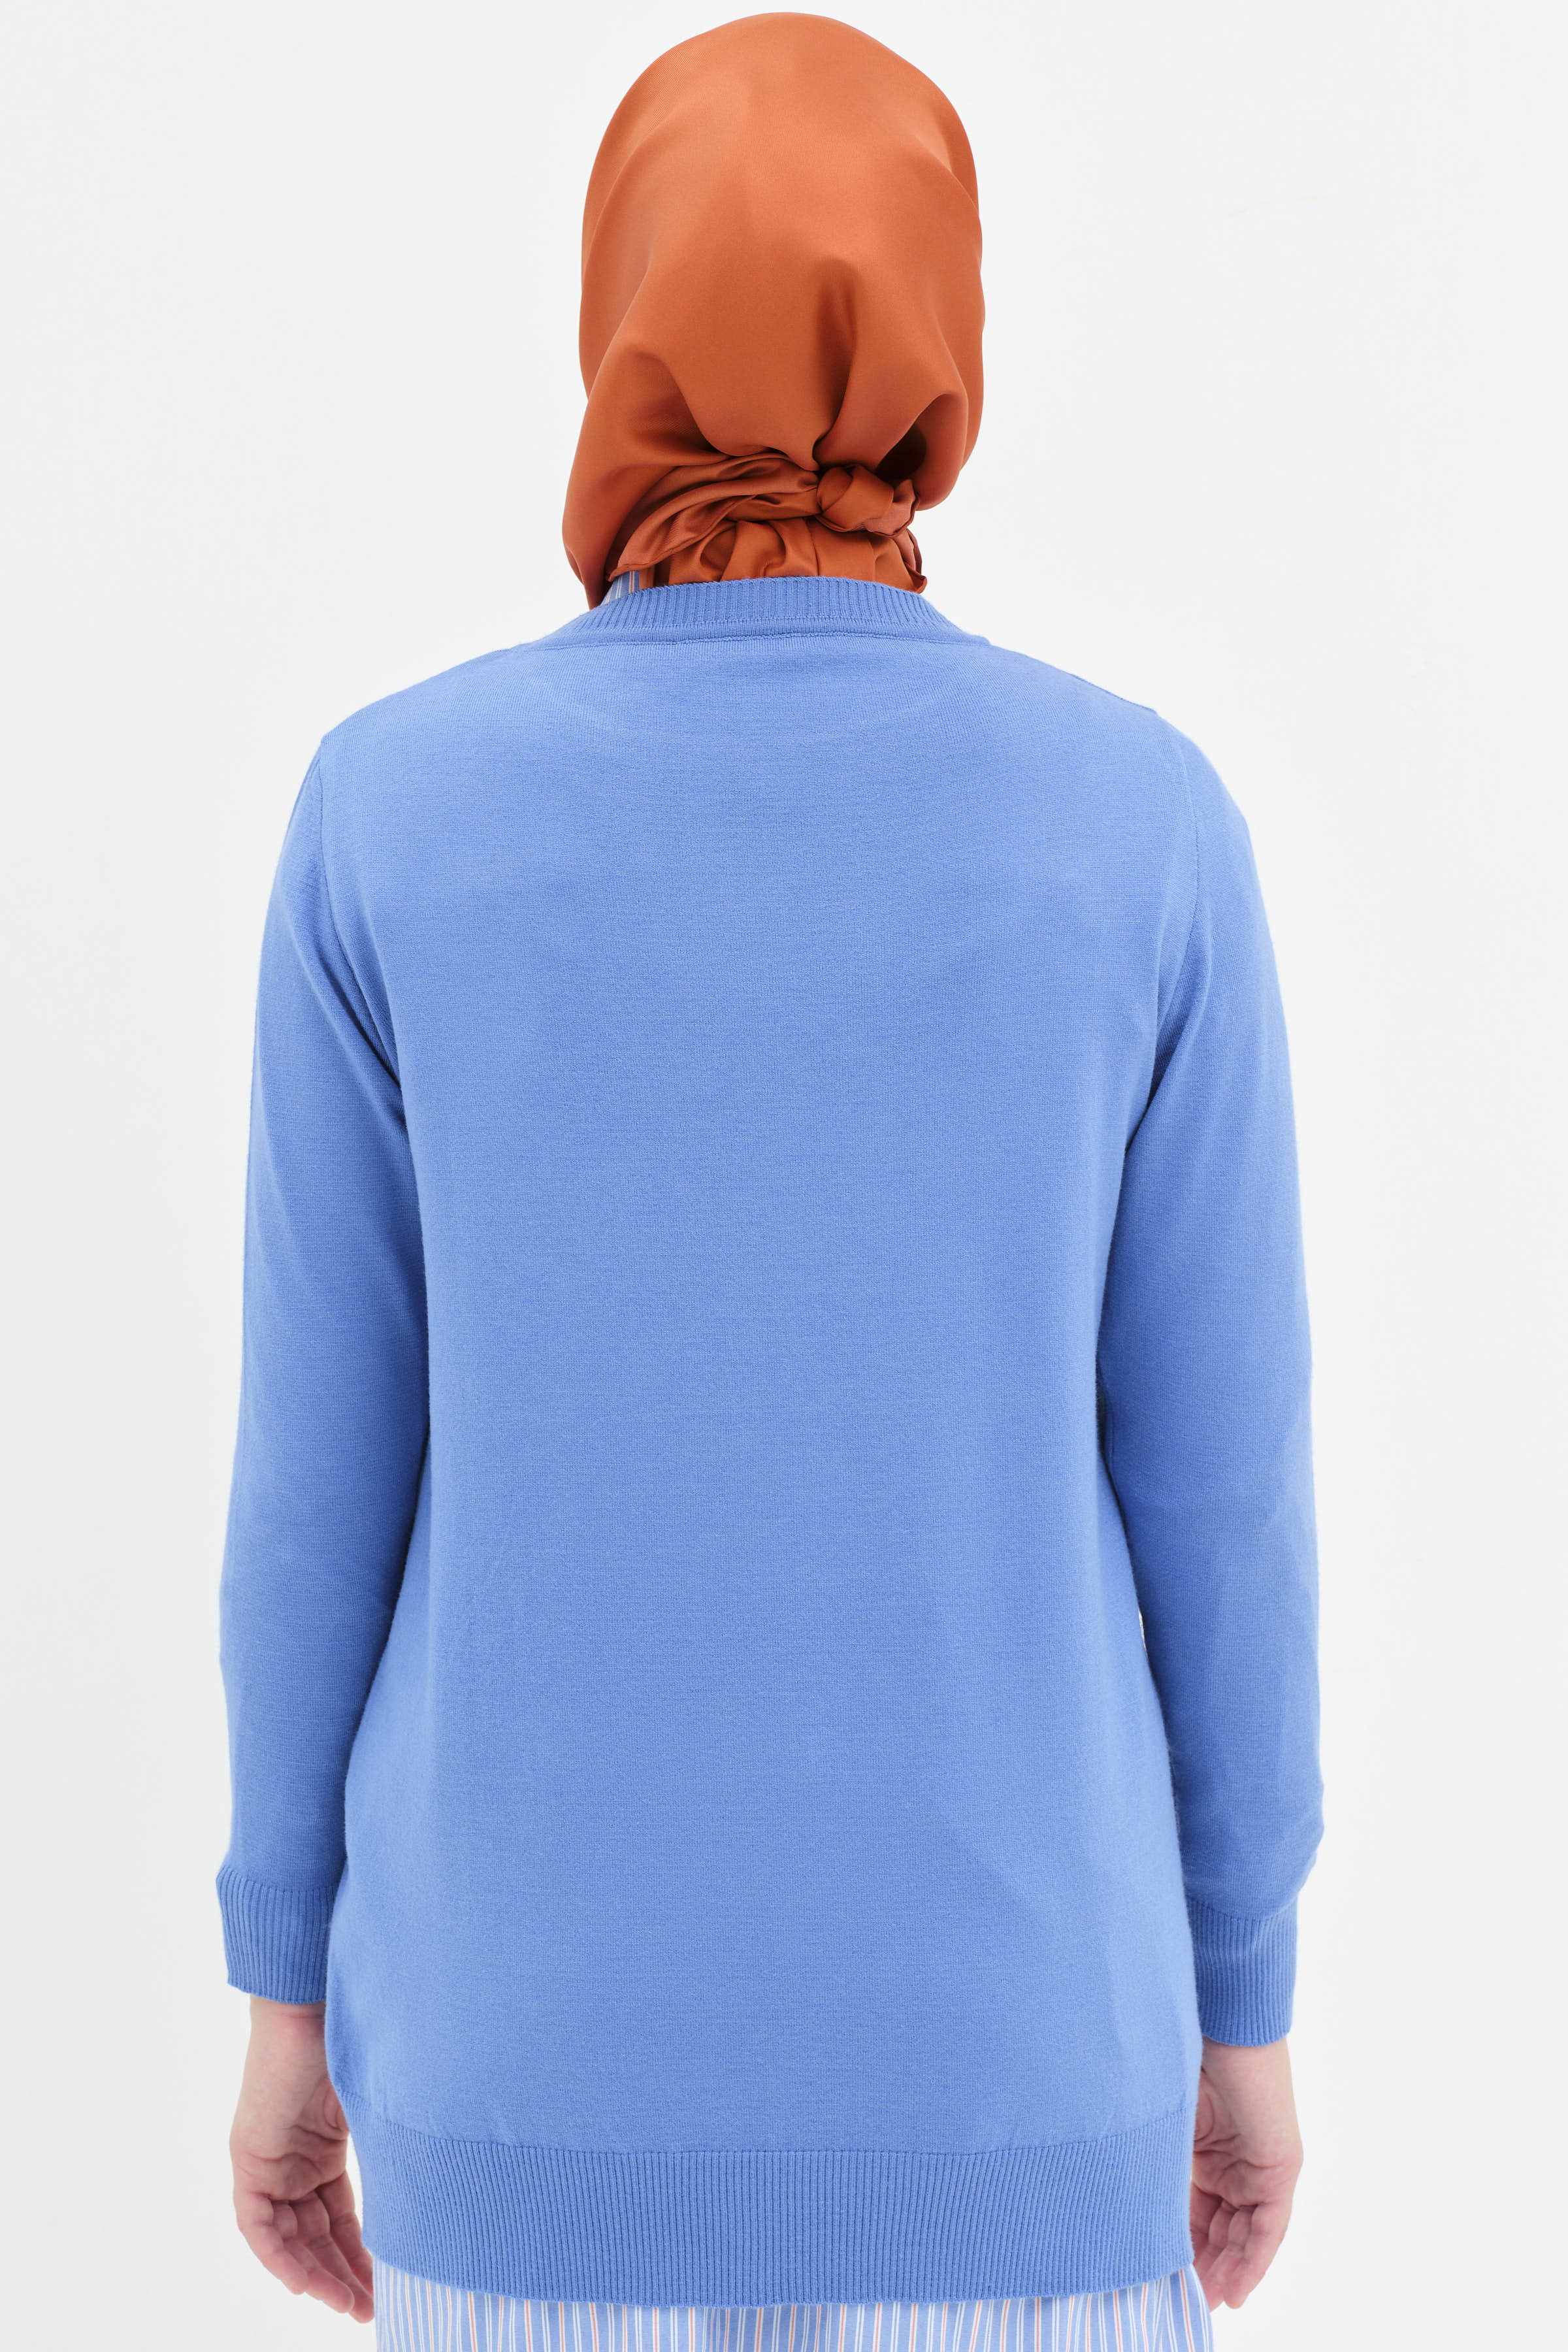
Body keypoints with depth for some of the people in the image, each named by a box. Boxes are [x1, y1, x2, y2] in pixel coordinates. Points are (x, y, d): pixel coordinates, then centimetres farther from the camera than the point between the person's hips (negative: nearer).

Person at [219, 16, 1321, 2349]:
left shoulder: (390, 819, -11)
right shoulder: (1143, 828, -11)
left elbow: (322, 1468, -6)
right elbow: (1214, 1482, -6)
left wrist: (289, 1993, 8)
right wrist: (1241, 1999, 8)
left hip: (548, 2029, 1)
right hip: (984, 2043, 0)